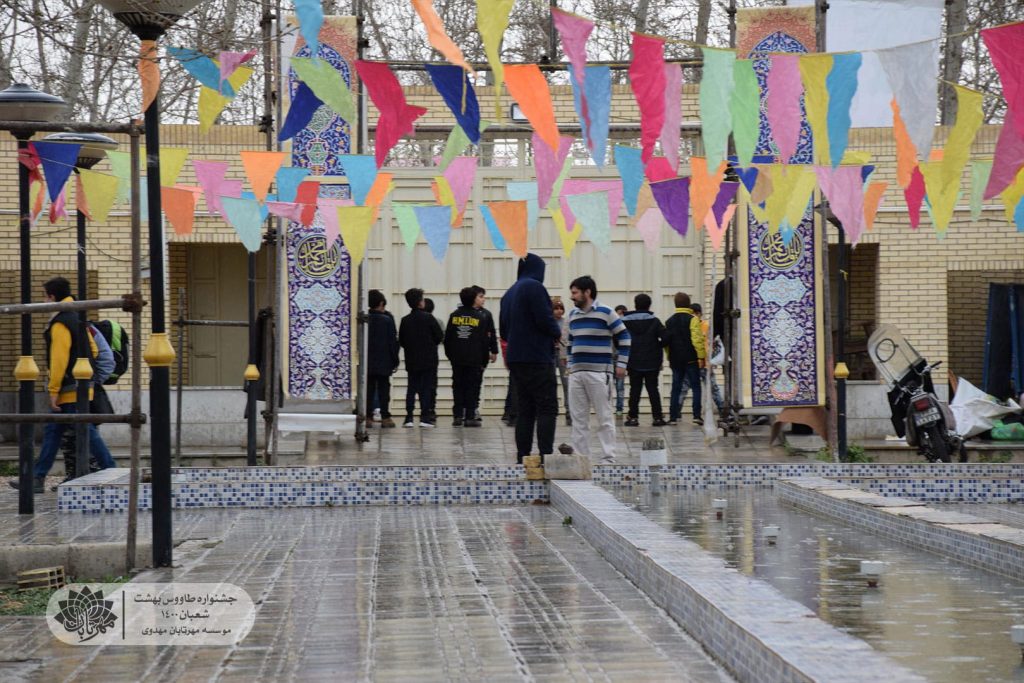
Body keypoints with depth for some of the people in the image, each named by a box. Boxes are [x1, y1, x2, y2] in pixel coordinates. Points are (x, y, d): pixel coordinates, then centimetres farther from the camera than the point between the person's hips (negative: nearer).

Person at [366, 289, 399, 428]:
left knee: (368, 389, 7)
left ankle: (368, 417, 4)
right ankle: (385, 418, -1)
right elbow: (393, 342, -8)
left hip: (368, 363, 3)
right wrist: (395, 361, -1)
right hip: (384, 362, -3)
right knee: (383, 389, 2)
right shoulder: (387, 320, -9)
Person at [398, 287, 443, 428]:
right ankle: (425, 417, -3)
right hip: (428, 360, -3)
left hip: (411, 361, 3)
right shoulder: (428, 318, -9)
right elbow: (440, 337, -6)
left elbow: (401, 341, 3)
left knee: (411, 388, 9)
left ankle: (409, 417, 4)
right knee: (426, 388, 1)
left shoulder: (405, 320, 0)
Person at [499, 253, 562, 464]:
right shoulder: (534, 287, -9)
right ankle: (546, 455, -17)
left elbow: (503, 330, 20)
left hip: (516, 359, 8)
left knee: (525, 409, 9)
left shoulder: (509, 293, 17)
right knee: (547, 408, -8)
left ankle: (522, 456, 6)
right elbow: (545, 320, -16)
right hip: (537, 358, -8)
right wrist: (557, 333, 2)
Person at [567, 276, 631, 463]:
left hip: (599, 372, -6)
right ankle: (580, 455, 12)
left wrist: (621, 364, -4)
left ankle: (609, 457, 0)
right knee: (578, 417, 7)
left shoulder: (605, 313, -4)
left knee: (604, 416, -3)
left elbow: (624, 337, -2)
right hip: (576, 373, 6)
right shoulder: (573, 315, 14)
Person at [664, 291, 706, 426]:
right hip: (691, 359, -4)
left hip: (675, 360, 4)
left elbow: (665, 341, 9)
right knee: (696, 387, 2)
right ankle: (696, 415, -6)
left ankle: (673, 417, 3)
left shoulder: (669, 321, 9)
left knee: (676, 388, 7)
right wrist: (701, 356, -12)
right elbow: (697, 339, -15)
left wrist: (669, 359, 15)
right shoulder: (692, 319, -7)